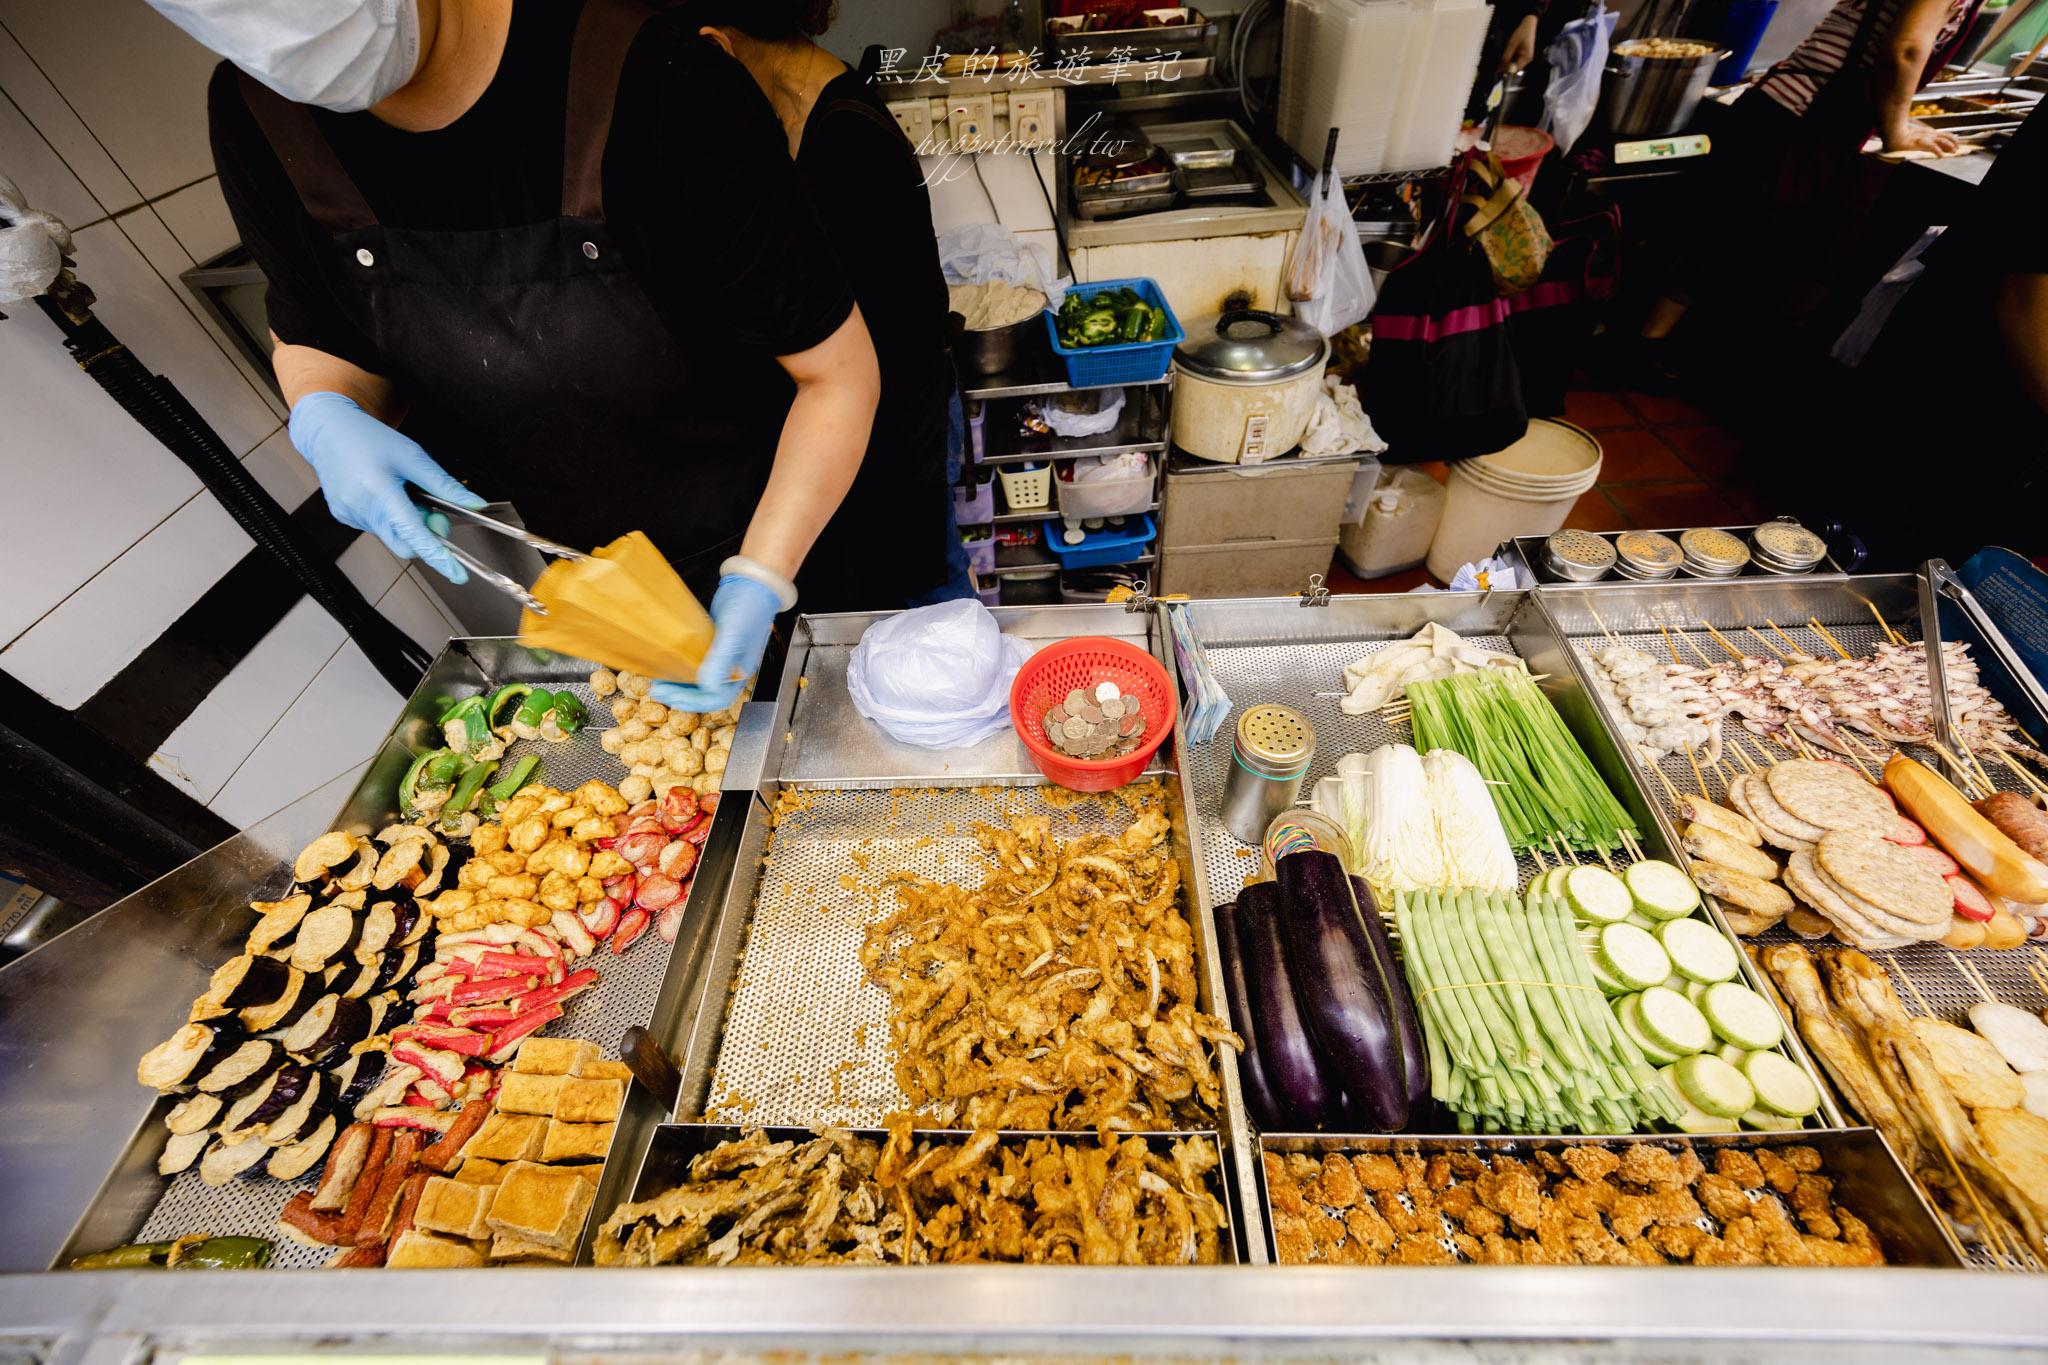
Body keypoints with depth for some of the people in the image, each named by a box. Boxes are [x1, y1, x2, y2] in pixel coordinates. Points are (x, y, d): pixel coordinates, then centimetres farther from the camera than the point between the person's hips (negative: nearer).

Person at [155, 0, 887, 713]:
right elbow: (313, 332, 9)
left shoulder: (652, 79, -26)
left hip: (789, 534, -4)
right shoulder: (254, 115, -7)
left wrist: (760, 582, -31)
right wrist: (324, 418, -15)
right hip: (593, 566, 5)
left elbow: (838, 371, -23)